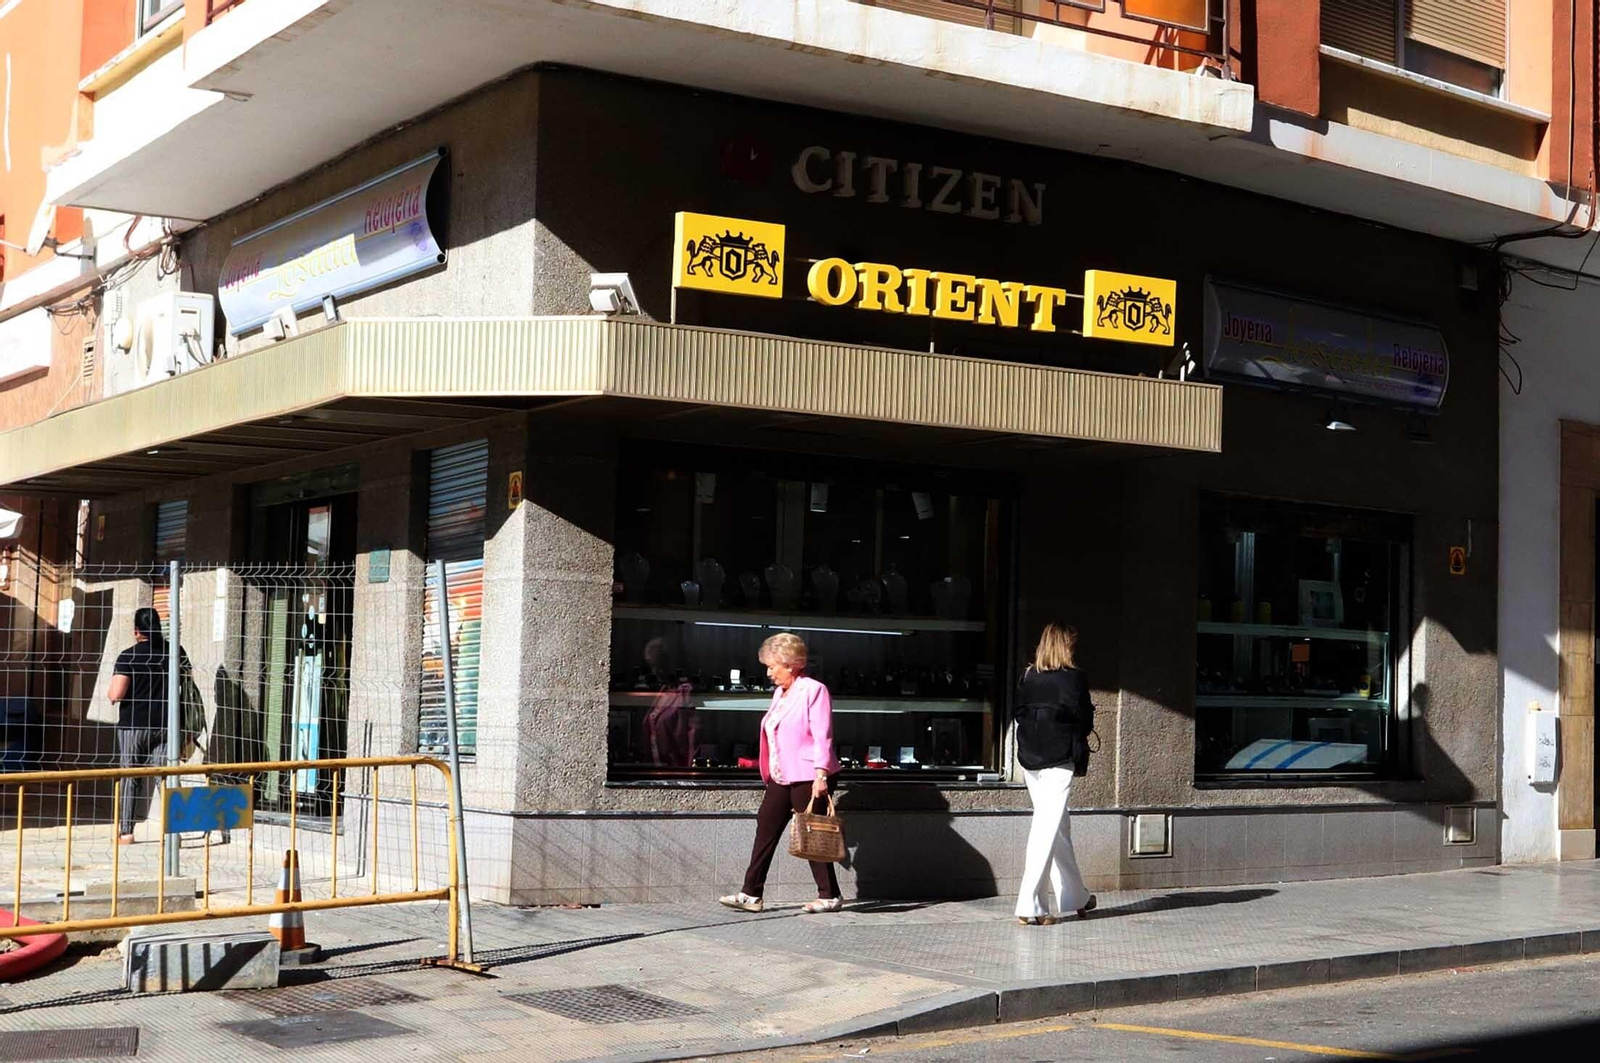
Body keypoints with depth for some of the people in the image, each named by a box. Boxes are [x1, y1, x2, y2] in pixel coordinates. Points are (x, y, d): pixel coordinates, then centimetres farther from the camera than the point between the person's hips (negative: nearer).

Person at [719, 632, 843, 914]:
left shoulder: (814, 690, -10)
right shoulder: (780, 693, 16)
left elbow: (822, 737, -16)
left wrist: (821, 774, -22)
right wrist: (770, 773, 21)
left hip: (808, 777, -9)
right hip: (782, 777, 9)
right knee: (766, 827, 5)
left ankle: (829, 896, 6)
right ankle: (751, 894, 7)